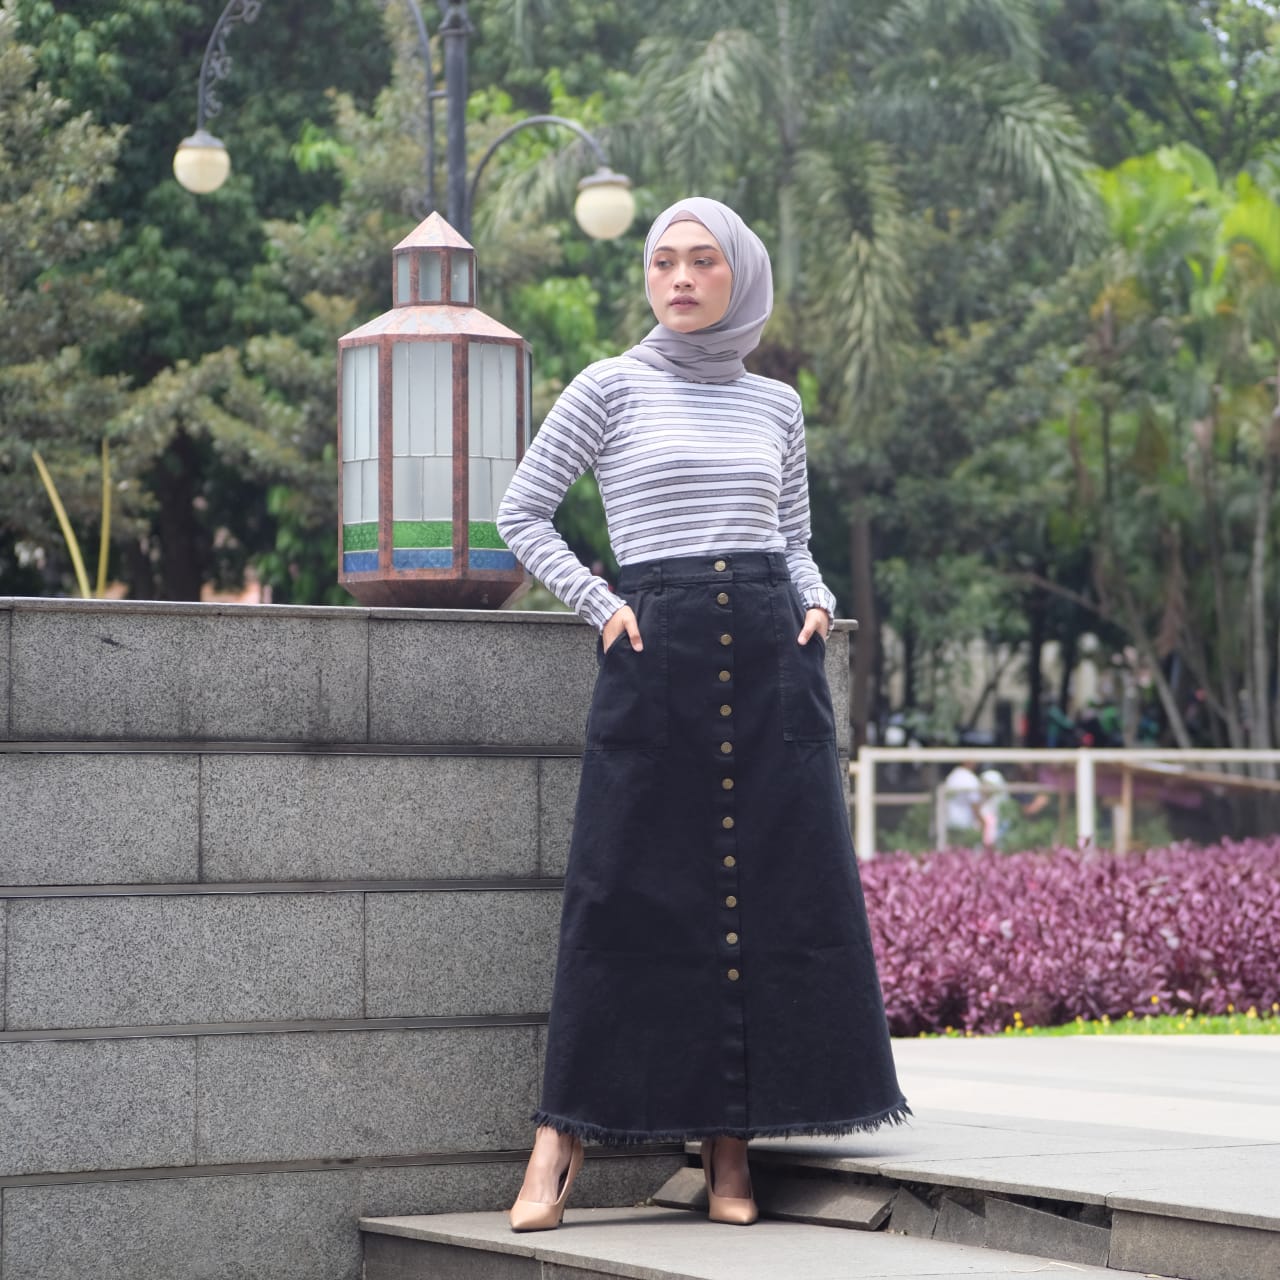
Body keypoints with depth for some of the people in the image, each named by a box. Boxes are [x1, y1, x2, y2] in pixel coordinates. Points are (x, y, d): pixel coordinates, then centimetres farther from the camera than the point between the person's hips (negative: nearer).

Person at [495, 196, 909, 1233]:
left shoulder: (776, 405, 14)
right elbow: (522, 515, 7)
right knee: (630, 897, -6)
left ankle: (731, 1147, 4)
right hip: (656, 658, -3)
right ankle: (560, 1144, -2)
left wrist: (817, 603, 3)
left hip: (772, 653, 3)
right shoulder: (611, 389, 4)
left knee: (780, 893, -2)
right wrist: (601, 605, -3)